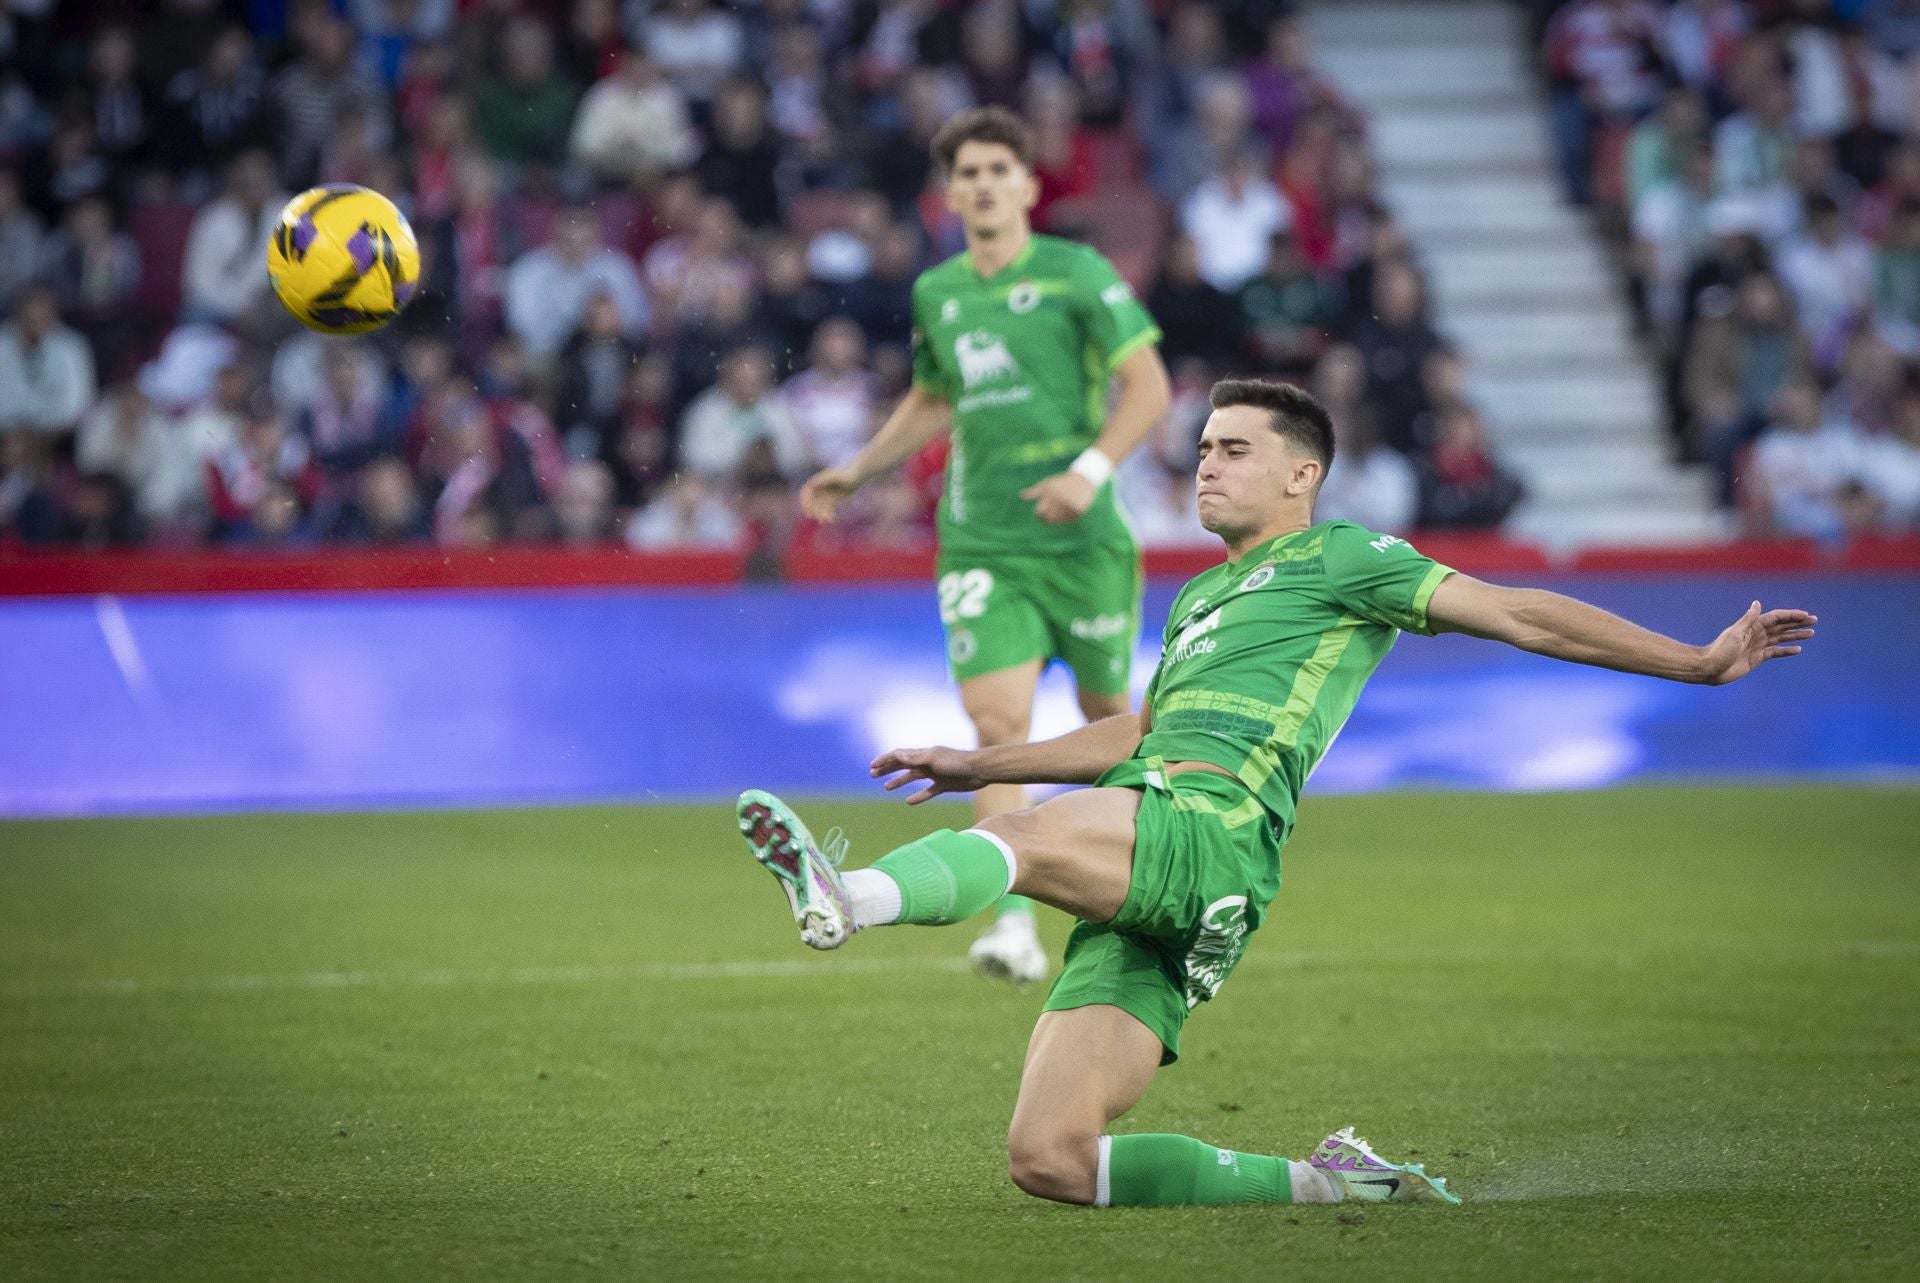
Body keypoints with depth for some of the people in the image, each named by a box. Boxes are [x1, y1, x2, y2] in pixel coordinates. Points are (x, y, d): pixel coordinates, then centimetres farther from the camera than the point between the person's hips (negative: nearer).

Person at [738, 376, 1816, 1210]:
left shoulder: (1336, 558, 13)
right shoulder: (1201, 598, 35)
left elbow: (1520, 615, 10)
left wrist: (1701, 663, 6)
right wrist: (980, 763, 43)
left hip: (1209, 830, -8)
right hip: (1146, 912, 8)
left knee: (1023, 839, -37)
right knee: (1048, 1157, -7)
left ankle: (849, 899, -66)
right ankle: (1324, 1185, 1)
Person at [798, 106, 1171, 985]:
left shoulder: (1076, 274, -3)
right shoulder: (935, 292, 11)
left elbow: (1148, 386, -6)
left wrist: (1092, 468, -18)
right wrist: (858, 470, 19)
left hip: (1081, 538, -2)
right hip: (980, 543, 2)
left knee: (1106, 713, 10)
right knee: (998, 720, -13)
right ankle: (1015, 928, -18)